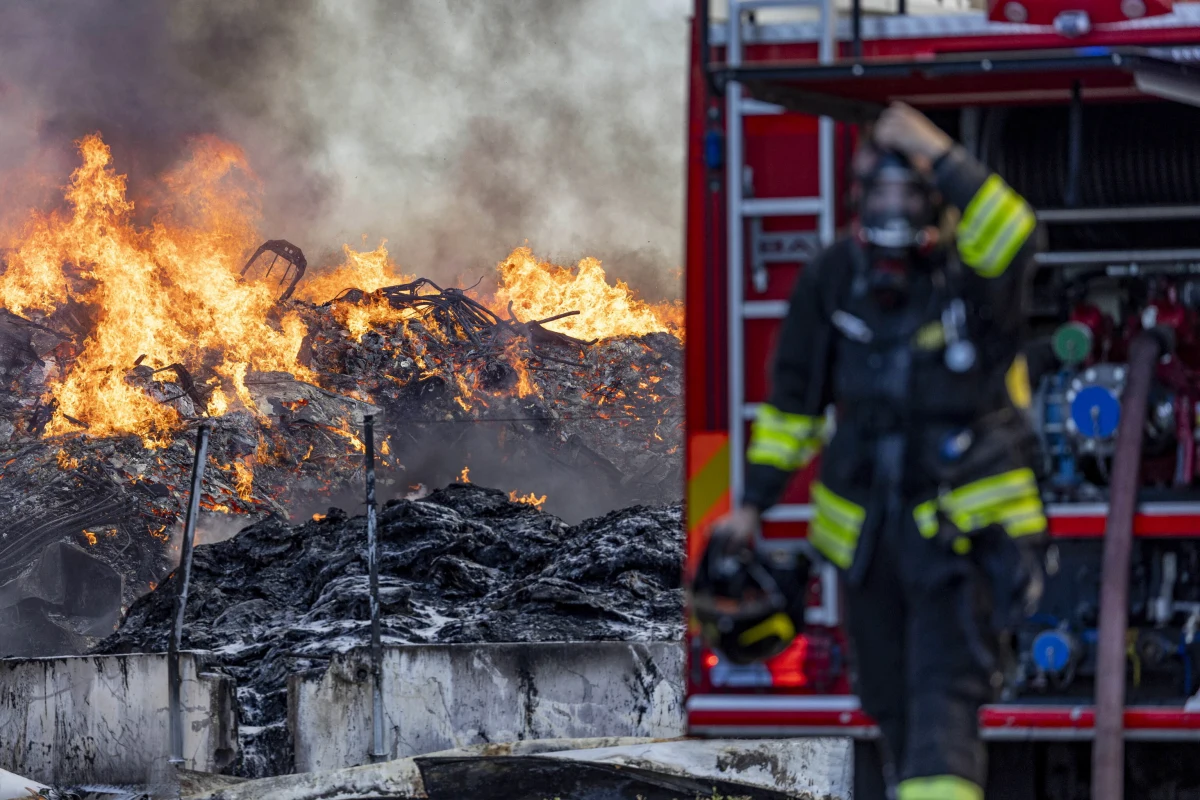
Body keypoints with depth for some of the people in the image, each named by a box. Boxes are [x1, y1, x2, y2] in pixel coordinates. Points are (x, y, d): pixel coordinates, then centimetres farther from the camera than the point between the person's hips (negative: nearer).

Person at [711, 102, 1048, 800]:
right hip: (869, 528, 5)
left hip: (962, 528, -5)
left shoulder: (969, 271, -12)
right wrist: (754, 502, 10)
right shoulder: (835, 278, 1)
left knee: (943, 696, -17)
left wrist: (941, 154, -43)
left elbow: (1012, 239, -38)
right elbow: (795, 395, 10)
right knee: (892, 700, 16)